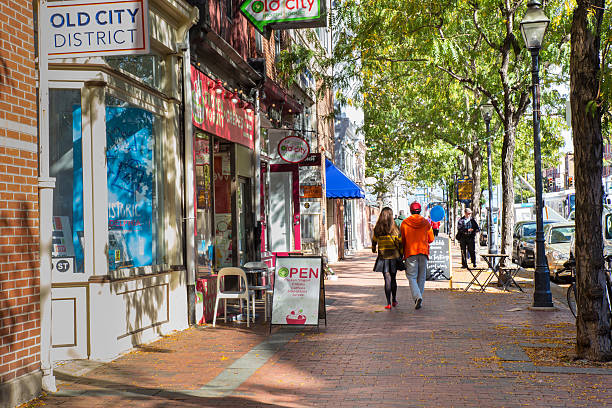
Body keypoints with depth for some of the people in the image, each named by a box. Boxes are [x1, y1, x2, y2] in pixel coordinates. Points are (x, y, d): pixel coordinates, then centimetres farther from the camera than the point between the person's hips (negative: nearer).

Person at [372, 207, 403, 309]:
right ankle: (394, 300, 25)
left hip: (383, 257, 0)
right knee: (393, 279, 15)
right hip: (394, 256, 0)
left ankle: (389, 303, -6)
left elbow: (374, 240, 13)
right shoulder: (394, 229, -7)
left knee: (387, 279, 1)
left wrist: (373, 249, 33)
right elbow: (399, 242, -6)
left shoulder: (377, 229, -3)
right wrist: (401, 254, 7)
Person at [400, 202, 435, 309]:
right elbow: (431, 239, 8)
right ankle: (419, 298, 13)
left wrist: (402, 252, 16)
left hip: (410, 252, -2)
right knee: (421, 276, 12)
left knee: (411, 276, -2)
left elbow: (402, 240, 2)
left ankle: (417, 297, -22)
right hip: (423, 252, 2)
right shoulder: (426, 223, 2)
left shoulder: (405, 223, -2)